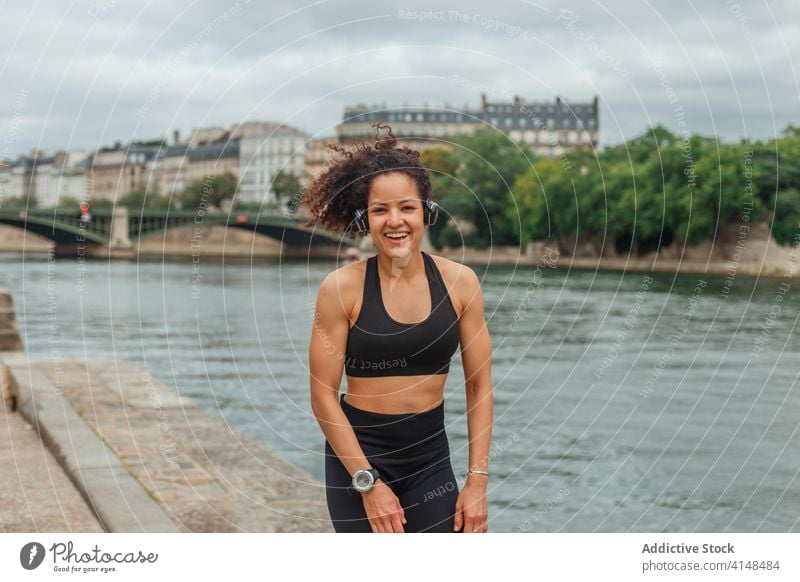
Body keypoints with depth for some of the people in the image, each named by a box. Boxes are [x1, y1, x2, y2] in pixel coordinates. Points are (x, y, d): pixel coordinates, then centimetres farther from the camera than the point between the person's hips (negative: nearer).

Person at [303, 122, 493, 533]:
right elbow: (323, 395, -8)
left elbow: (479, 386, 2)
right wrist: (368, 483, -12)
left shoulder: (459, 281, -2)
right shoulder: (342, 288, -9)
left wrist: (478, 480, -3)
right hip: (357, 454, -2)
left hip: (430, 455, 2)